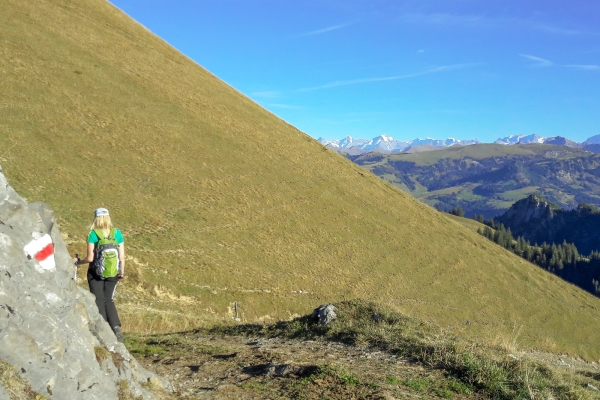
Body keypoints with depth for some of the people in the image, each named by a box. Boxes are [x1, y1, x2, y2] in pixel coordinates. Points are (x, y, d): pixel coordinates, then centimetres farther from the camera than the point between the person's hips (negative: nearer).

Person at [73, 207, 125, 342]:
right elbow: (122, 256, -1)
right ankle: (116, 329, 4)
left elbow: (90, 258, -12)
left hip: (96, 273, -3)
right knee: (109, 300, 18)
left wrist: (78, 261, 7)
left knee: (99, 302, 9)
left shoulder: (93, 234, -11)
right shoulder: (117, 233, -2)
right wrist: (122, 271, 12)